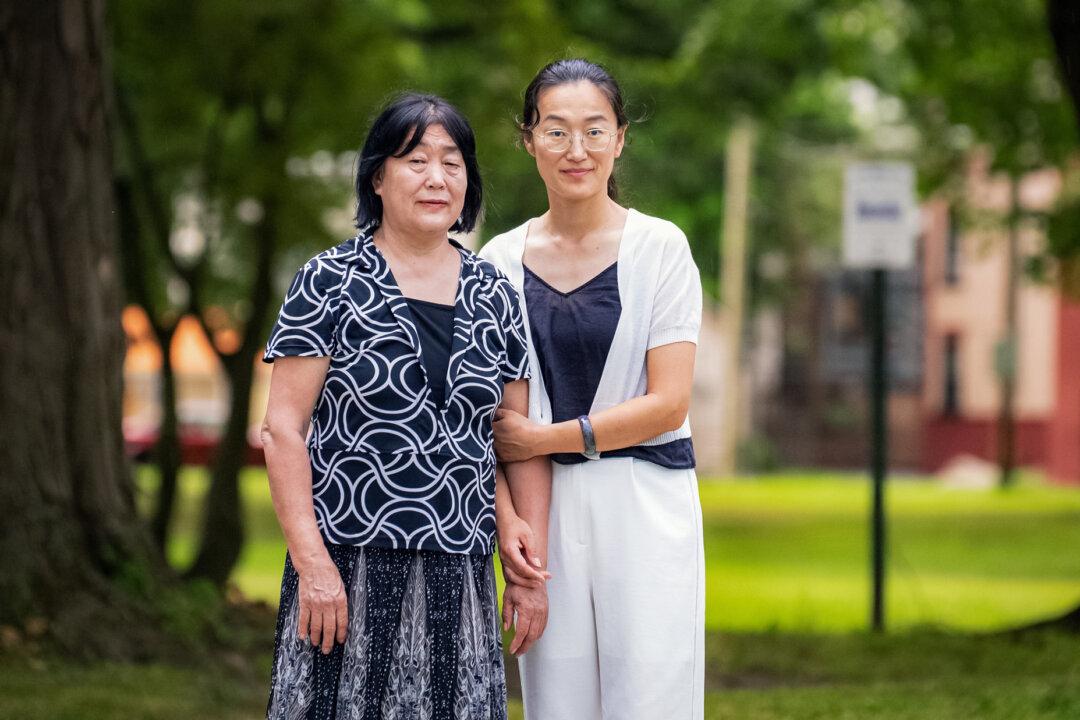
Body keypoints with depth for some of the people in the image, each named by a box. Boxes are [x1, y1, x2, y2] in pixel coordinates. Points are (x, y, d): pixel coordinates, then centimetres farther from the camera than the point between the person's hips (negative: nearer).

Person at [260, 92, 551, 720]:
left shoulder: (497, 297, 10)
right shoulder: (330, 284, -1)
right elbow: (283, 431, -6)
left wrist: (532, 566, 3)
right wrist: (312, 564, -14)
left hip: (461, 576, 3)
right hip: (350, 569, -3)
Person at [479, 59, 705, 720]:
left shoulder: (658, 248, -2)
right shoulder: (501, 260, 8)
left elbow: (668, 404, -7)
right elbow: (490, 409, 12)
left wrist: (546, 437, -9)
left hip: (644, 509, -3)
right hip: (545, 511, 3)